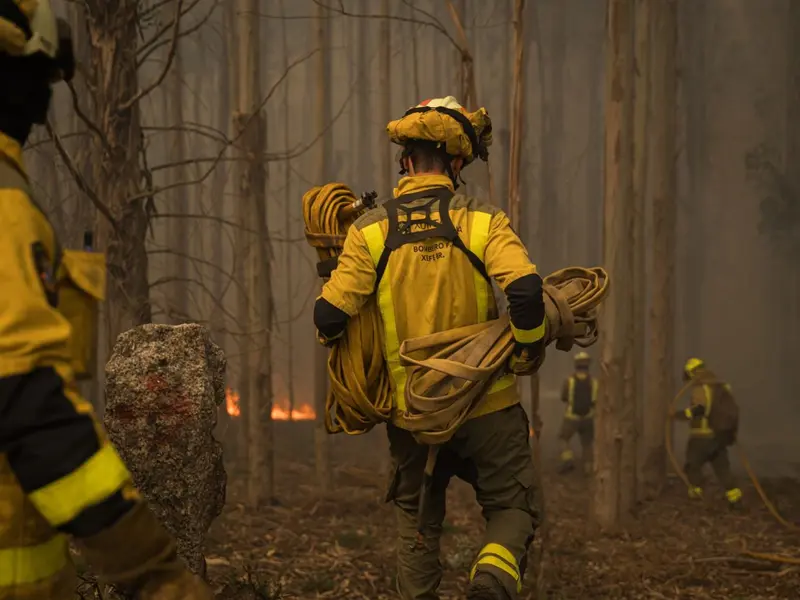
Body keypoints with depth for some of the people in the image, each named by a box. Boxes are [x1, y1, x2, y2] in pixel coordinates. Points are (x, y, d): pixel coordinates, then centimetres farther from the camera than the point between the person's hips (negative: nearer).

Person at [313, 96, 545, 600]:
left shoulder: (370, 232, -4)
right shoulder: (483, 221, -9)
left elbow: (329, 317, -10)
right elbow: (526, 292, -23)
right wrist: (529, 354, -6)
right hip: (487, 406, -2)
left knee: (418, 520, 20)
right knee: (512, 506, 12)